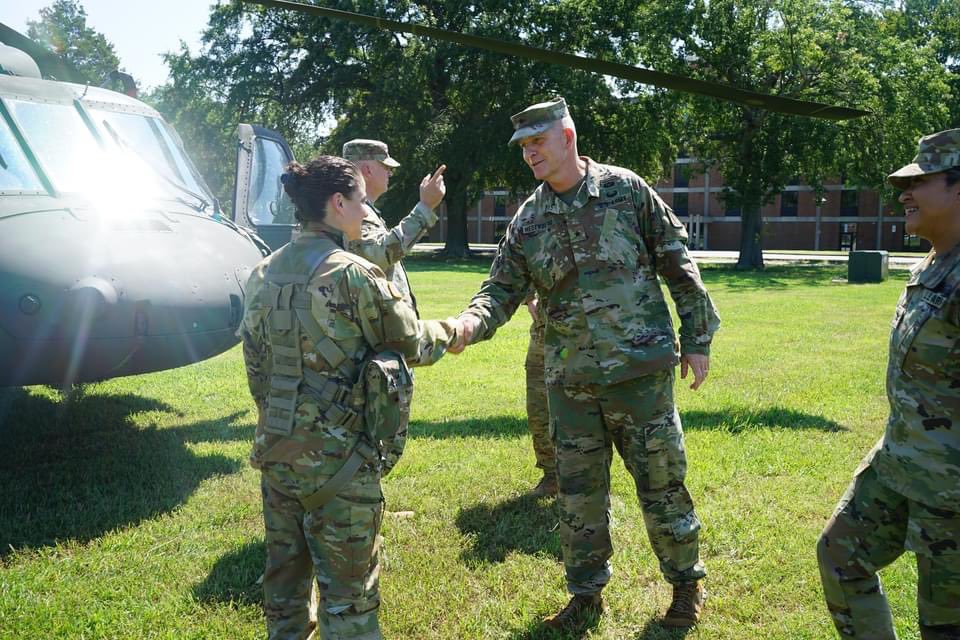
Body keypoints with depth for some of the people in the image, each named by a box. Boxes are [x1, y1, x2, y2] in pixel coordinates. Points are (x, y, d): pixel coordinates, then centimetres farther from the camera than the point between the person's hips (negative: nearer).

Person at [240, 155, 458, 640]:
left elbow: (255, 364, 10)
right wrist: (451, 330, 17)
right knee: (348, 591, 5)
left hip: (276, 450, 7)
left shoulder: (263, 275, 5)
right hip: (337, 456, -7)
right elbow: (413, 343, -3)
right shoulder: (354, 275, -15)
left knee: (285, 575, 19)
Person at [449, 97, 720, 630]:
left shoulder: (625, 190, -4)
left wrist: (697, 338, -1)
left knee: (661, 481, 6)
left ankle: (687, 584, 27)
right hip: (569, 379, 3)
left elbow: (677, 263, 0)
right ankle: (586, 595, 27)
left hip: (639, 367, -3)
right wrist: (471, 323, -18)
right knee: (579, 492, 10)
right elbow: (504, 288, 3)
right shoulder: (529, 220, 5)